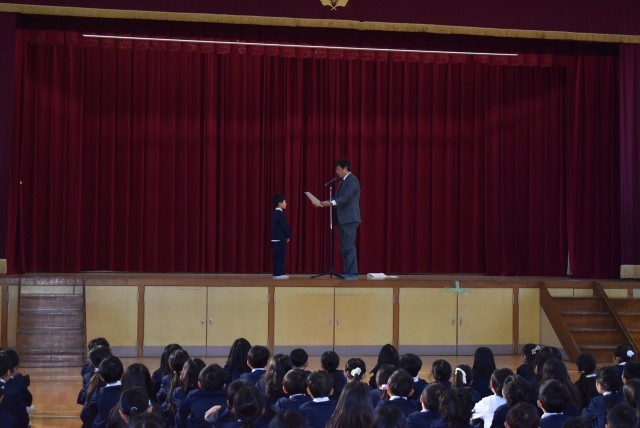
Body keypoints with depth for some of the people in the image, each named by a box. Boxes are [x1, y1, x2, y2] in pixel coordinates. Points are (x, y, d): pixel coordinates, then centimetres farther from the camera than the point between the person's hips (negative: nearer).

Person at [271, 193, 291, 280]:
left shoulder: (274, 213, 14)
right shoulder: (280, 214, -15)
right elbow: (285, 226, -16)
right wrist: (288, 236, -1)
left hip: (275, 238, 9)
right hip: (281, 239, -9)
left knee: (277, 257, 10)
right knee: (280, 257, -6)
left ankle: (277, 273, 13)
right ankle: (279, 274, -5)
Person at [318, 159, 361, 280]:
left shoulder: (352, 180, -10)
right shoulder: (344, 181, 19)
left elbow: (346, 197, -22)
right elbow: (337, 198, 18)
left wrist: (331, 203, -31)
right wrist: (325, 203, 5)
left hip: (349, 219, -10)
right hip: (343, 219, 10)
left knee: (349, 246, -9)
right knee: (344, 247, 10)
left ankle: (352, 273, -8)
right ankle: (346, 272, 14)